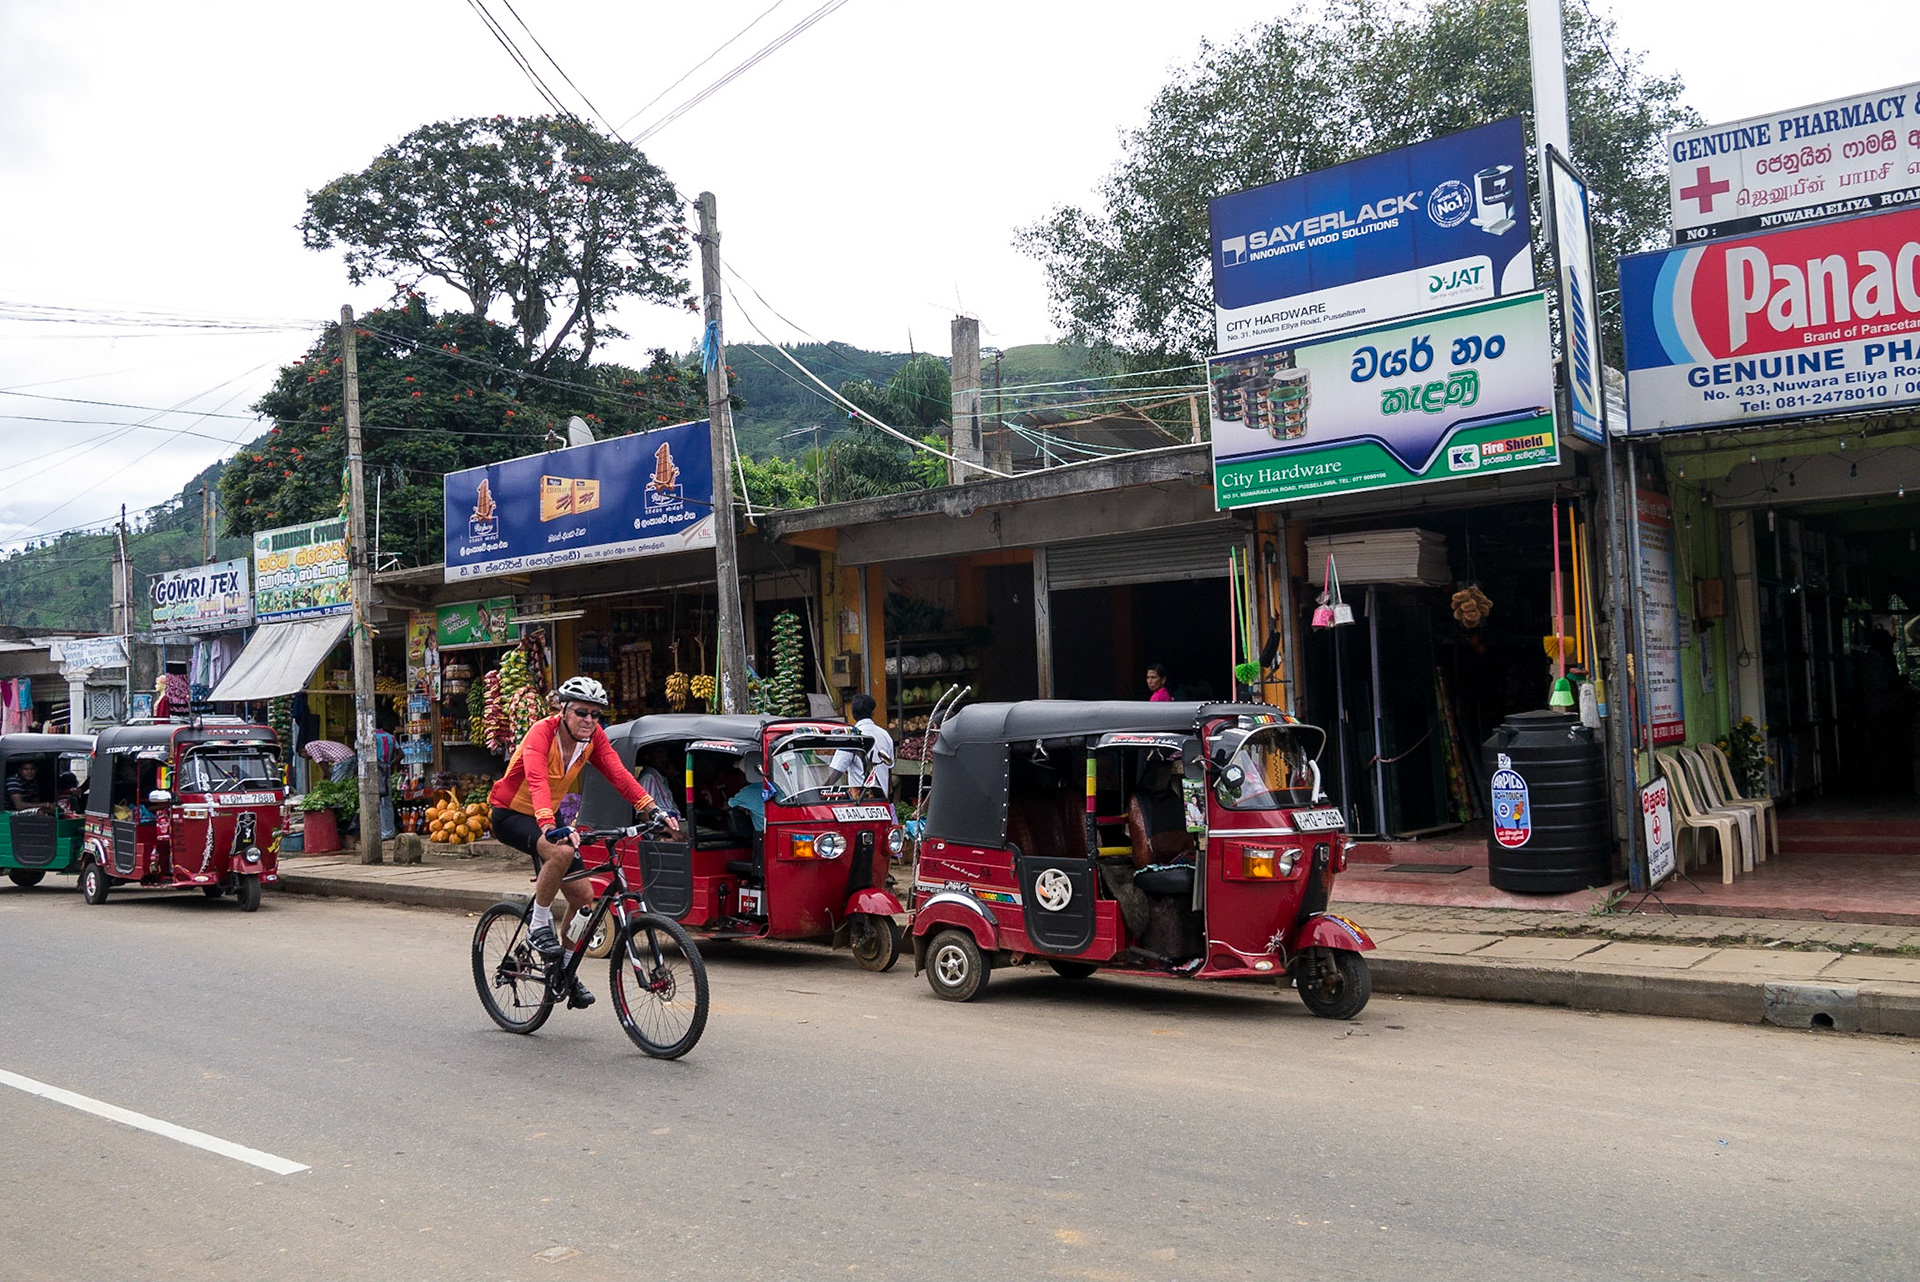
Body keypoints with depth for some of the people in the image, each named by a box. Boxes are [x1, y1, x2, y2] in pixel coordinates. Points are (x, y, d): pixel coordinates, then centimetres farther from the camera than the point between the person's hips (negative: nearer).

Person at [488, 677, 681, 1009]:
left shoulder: (593, 737, -9)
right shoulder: (542, 732, -28)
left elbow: (618, 773, -20)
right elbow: (537, 781, -44)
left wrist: (652, 809, -35)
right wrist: (549, 826, -61)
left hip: (545, 817, 7)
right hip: (511, 814, -7)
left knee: (583, 896, -2)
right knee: (562, 850, -36)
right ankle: (539, 927, -17)